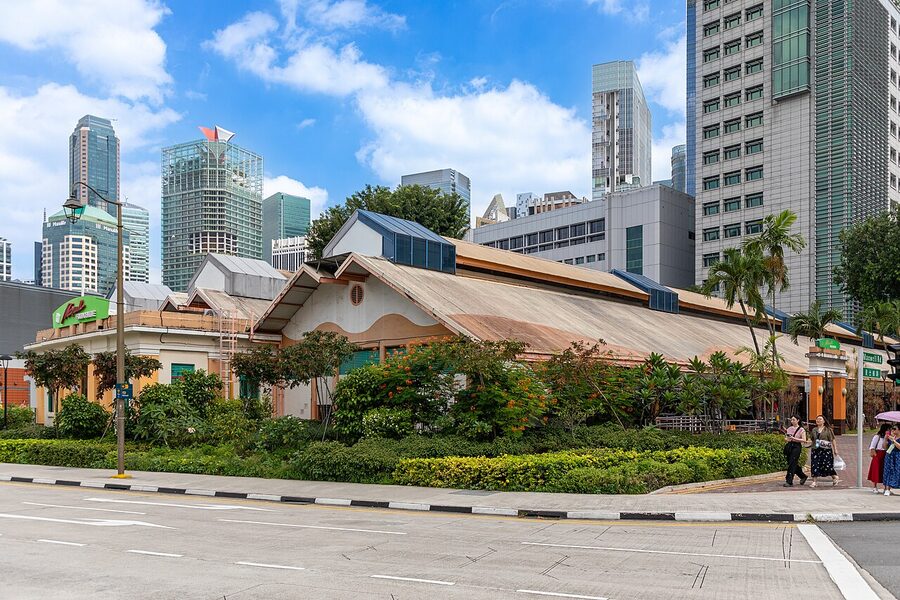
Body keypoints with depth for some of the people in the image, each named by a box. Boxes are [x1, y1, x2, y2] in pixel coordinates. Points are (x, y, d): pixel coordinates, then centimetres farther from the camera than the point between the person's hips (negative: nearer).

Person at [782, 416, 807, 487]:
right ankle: (803, 476, 30)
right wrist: (786, 439, -3)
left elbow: (804, 440, -10)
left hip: (796, 447, -6)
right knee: (791, 464, 9)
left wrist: (794, 438, -17)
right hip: (789, 446, 6)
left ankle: (789, 482, -9)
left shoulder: (801, 430, 0)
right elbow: (785, 439, 20)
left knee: (792, 464, -11)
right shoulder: (789, 428, 15)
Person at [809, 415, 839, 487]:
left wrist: (835, 449, -3)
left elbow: (832, 440, 0)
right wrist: (808, 442, -1)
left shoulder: (828, 430, 1)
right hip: (816, 450, 4)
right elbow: (811, 440, 20)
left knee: (827, 465, -5)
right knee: (815, 465, -2)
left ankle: (835, 477, 20)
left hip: (826, 450, -4)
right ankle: (815, 481, 2)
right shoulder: (814, 430, 15)